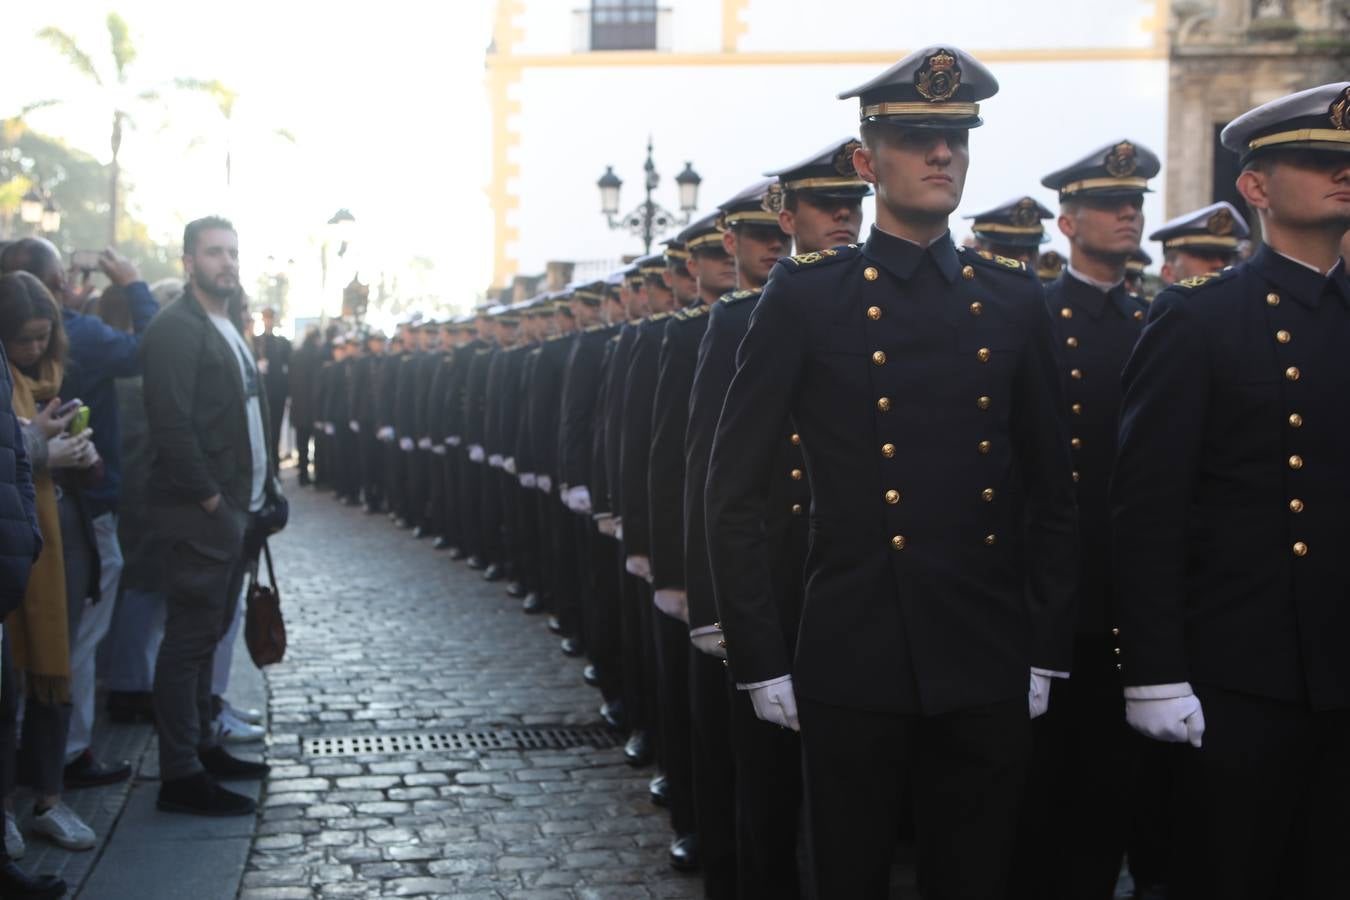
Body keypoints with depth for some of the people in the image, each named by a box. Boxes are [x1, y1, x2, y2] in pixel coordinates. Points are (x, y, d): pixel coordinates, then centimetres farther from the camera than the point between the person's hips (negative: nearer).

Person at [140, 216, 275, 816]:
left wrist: (262, 489, 12)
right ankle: (180, 775, -1)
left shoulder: (228, 329, 18)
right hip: (200, 511, -9)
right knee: (190, 639, -5)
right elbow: (172, 425, -20)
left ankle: (200, 745, 26)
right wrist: (210, 498, -19)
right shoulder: (176, 329, -12)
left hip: (233, 507, 9)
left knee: (207, 633, 16)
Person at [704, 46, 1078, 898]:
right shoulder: (806, 296, -4)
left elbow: (1053, 492, 11)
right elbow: (736, 493, -3)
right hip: (853, 667, -3)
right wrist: (760, 660, -5)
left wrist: (1048, 650, 7)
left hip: (989, 667, 3)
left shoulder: (1014, 299, 6)